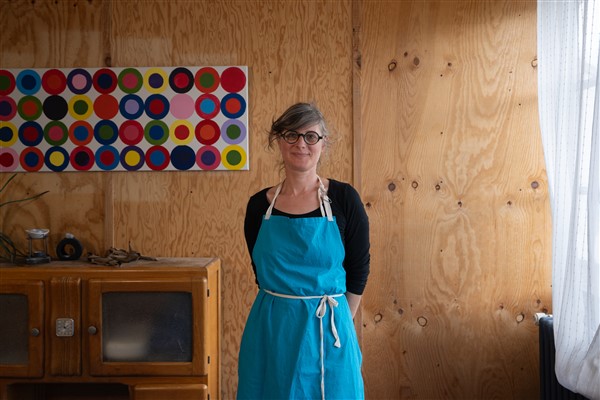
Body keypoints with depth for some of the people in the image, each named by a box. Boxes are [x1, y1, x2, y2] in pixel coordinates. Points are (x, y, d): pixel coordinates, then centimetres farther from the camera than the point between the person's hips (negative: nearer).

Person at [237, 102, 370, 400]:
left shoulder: (343, 198, -6)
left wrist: (338, 320, 5)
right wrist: (285, 309, 7)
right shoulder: (259, 205, 0)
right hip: (271, 330, 2)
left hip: (327, 332, -2)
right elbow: (262, 272, 9)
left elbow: (359, 269, 1)